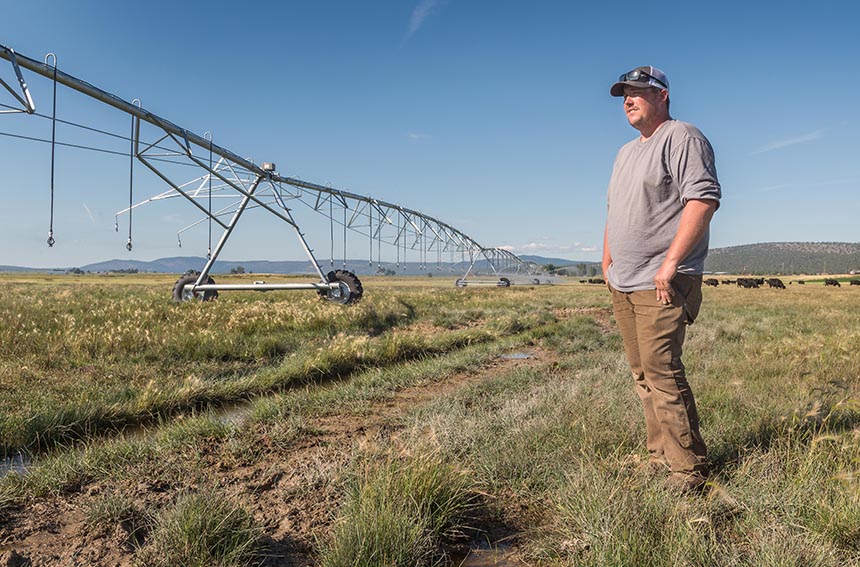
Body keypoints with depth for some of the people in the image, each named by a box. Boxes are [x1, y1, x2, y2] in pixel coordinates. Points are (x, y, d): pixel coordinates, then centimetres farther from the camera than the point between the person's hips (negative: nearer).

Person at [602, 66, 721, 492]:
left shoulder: (682, 138, -5)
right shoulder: (625, 153, 23)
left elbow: (703, 198, -17)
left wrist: (671, 262, -22)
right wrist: (607, 263, 18)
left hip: (661, 285, -9)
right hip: (623, 286, 9)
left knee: (661, 371, -12)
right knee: (643, 375, 10)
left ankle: (689, 469, -1)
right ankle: (659, 456, 19)